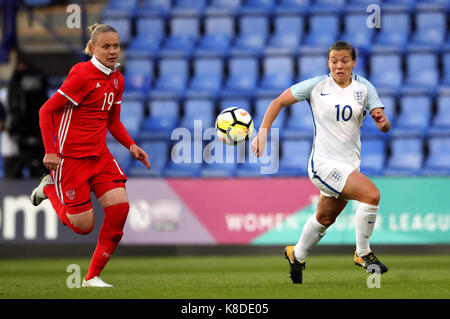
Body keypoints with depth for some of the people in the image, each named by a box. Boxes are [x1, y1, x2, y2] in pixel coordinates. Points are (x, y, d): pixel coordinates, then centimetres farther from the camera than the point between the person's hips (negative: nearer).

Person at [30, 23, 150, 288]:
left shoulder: (117, 79, 8)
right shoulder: (82, 75, -16)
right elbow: (47, 111, -13)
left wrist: (131, 146, 3)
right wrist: (50, 151, -19)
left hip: (99, 155, 7)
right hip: (71, 157, -7)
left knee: (120, 206, -12)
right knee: (83, 225, -4)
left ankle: (93, 276, 1)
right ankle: (49, 188, 27)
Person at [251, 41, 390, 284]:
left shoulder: (364, 88, 2)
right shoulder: (317, 86, -5)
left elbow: (384, 127, -3)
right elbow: (278, 102, 2)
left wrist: (382, 120, -27)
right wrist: (263, 134, -7)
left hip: (350, 164, 5)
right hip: (323, 163, -5)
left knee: (325, 219, 20)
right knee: (371, 194, -24)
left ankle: (296, 255, 46)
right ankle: (362, 253, -9)